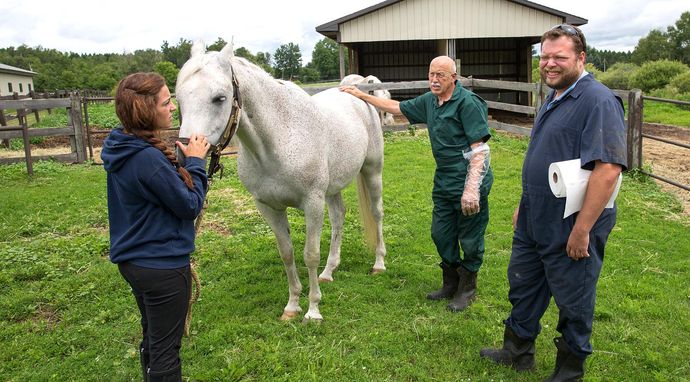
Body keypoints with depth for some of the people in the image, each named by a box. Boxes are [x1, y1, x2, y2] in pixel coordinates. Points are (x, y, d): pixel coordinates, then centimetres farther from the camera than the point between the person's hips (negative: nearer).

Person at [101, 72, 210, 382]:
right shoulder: (149, 158, -27)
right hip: (162, 265, -9)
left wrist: (183, 161, -2)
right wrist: (196, 162, -10)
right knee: (165, 348, 9)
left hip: (134, 260, 9)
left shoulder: (122, 148, 2)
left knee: (152, 339, 26)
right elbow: (190, 205, -17)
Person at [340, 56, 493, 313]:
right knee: (441, 234, 15)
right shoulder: (429, 101, 9)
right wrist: (362, 96, 23)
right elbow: (397, 107, 23)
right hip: (444, 183, 8)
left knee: (470, 239, 5)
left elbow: (479, 149, -21)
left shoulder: (468, 103, -16)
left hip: (470, 184, -8)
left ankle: (467, 289, 25)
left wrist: (471, 189, -27)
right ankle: (451, 284, 34)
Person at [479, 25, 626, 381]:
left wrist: (582, 230, -26)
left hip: (570, 231, -9)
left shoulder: (598, 101, -19)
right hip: (533, 223, 9)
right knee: (523, 288, 21)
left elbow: (608, 168, -26)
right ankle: (517, 353, 40)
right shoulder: (553, 98, 11)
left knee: (573, 304, 11)